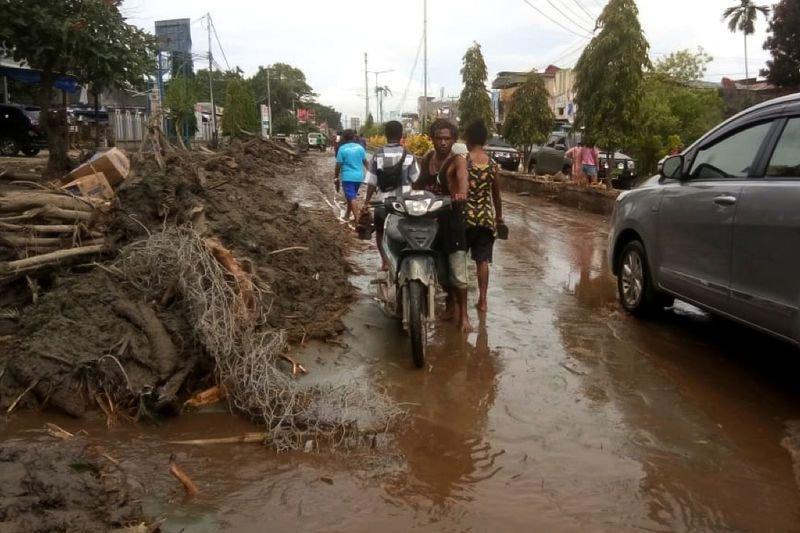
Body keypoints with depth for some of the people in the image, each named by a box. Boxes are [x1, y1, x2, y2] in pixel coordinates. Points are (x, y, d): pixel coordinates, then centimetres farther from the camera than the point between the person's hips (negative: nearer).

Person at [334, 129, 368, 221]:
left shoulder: (342, 149, -8)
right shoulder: (360, 147, 2)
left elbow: (339, 165, -8)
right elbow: (365, 162, 8)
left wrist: (336, 177, 2)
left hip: (347, 177, -5)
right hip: (359, 176, 5)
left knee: (352, 198, -6)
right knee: (351, 196, 21)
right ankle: (347, 215, 34)